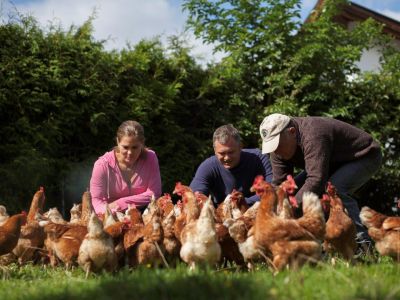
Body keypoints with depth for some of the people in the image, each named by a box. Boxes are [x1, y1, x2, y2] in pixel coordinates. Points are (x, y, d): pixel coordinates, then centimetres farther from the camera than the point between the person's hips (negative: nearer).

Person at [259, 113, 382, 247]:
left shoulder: (313, 136, -39)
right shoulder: (279, 145, -12)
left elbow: (316, 180, -46)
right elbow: (279, 182, -13)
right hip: (335, 163, 9)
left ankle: (362, 240, -27)